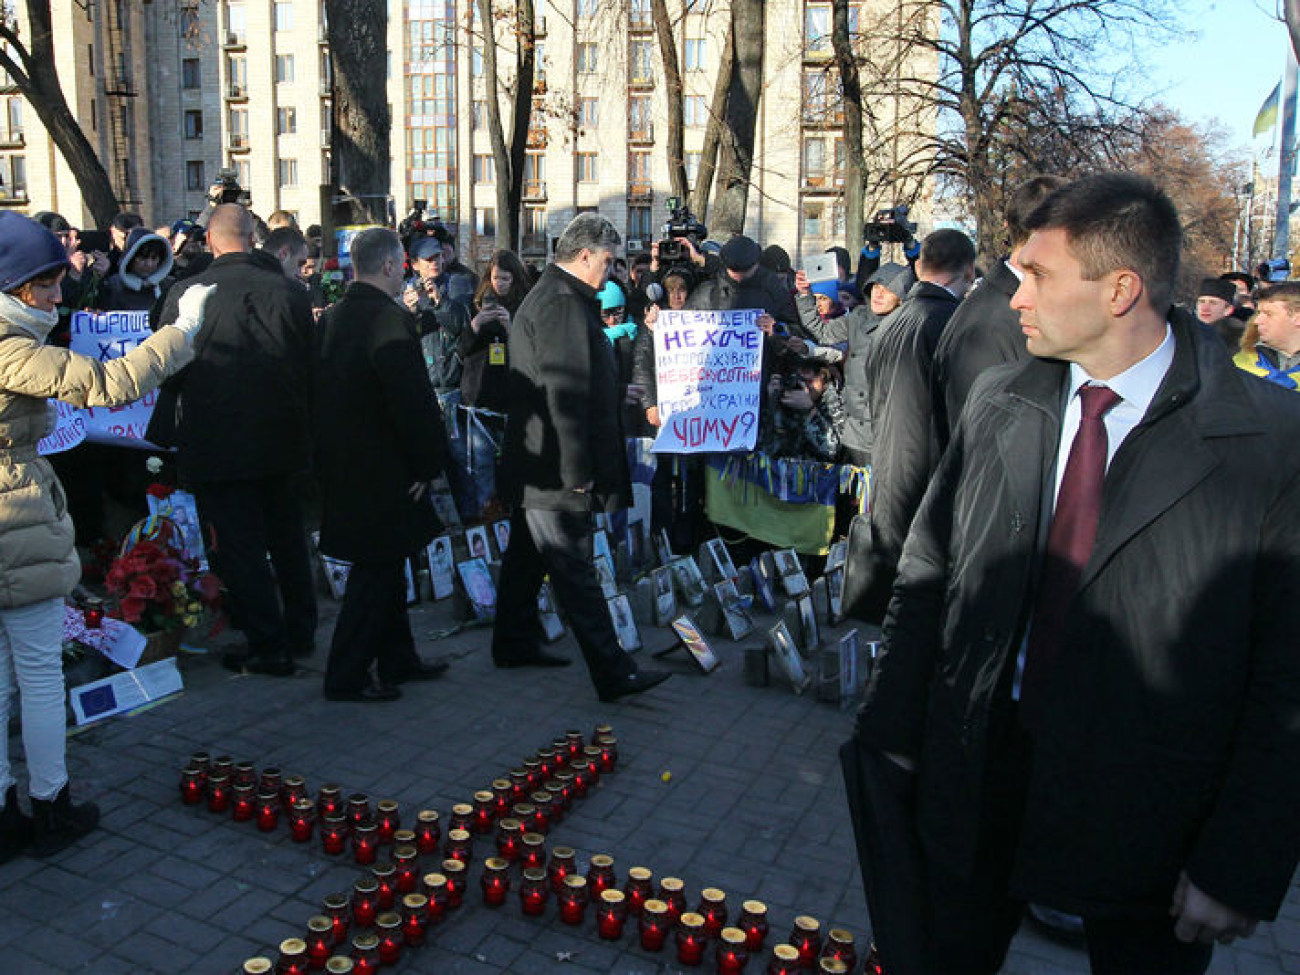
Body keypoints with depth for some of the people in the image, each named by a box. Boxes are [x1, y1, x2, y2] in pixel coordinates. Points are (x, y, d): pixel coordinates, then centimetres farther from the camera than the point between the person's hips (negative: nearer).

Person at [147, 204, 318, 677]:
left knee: (238, 548, 5)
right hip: (284, 442, 4)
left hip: (219, 447, -4)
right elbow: (310, 368, 3)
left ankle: (268, 647, 10)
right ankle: (300, 632, 29)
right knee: (288, 539, 18)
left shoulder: (186, 294, -10)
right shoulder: (291, 292, -2)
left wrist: (161, 438, 12)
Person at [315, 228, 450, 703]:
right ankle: (346, 677, 11)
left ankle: (398, 659, 31)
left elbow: (323, 391, 14)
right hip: (378, 471, -9)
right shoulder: (389, 319, -19)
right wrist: (428, 464, -12)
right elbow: (413, 401, -24)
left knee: (384, 568, 19)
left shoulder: (333, 317, 9)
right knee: (376, 571, 2)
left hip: (341, 464, 9)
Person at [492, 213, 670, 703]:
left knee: (526, 557, 20)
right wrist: (578, 472, -22)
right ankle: (612, 672, 2)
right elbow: (565, 395, -24)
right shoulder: (563, 304, -19)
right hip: (555, 470, -11)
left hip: (530, 463, 11)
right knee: (574, 571, -5)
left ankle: (514, 643, 35)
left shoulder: (543, 296, 15)